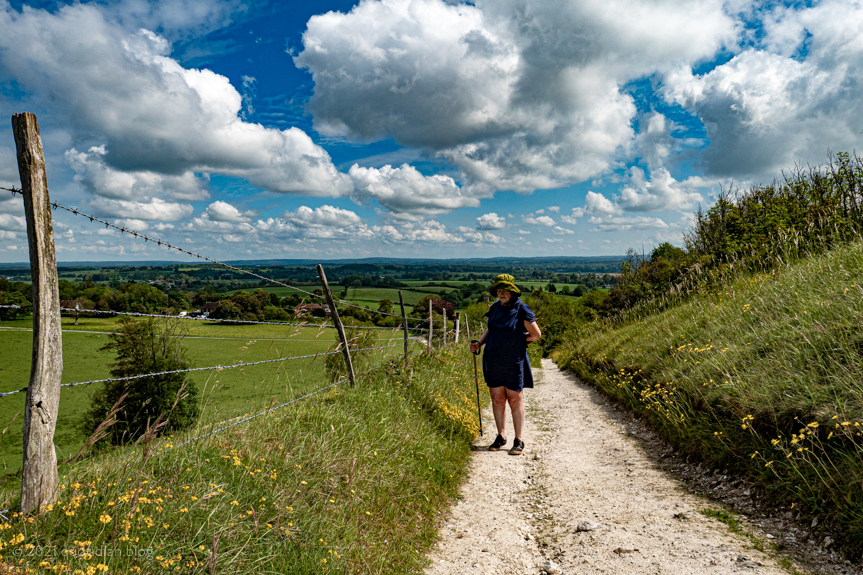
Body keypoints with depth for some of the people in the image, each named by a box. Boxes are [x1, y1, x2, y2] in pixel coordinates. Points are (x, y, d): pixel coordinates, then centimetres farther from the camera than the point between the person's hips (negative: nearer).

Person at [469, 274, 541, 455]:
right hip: (493, 361, 5)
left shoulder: (521, 310, -10)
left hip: (513, 362, -5)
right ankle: (501, 436, 24)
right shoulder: (495, 308, 5)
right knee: (497, 399, 9)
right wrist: (479, 343, 4)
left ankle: (519, 440, 14)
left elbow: (536, 334, -4)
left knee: (515, 400, 3)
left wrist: (517, 341, 1)